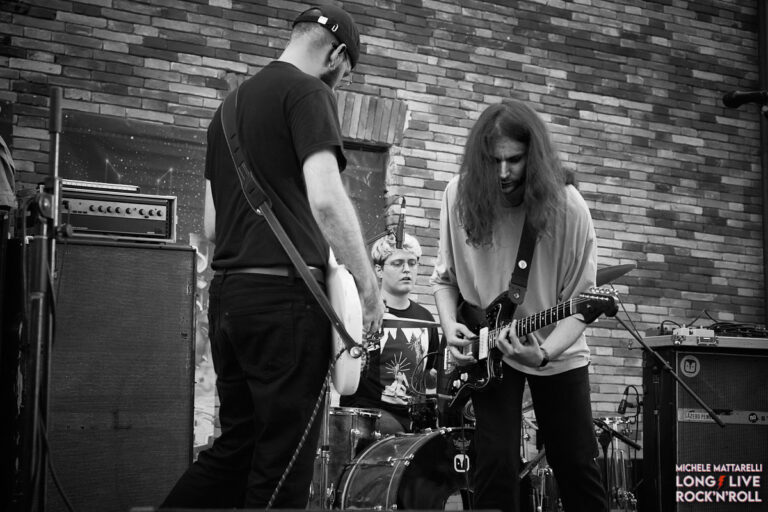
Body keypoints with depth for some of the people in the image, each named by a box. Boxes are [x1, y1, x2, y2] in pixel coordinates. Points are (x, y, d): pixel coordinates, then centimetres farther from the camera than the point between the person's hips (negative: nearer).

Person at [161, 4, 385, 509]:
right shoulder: (309, 92, -5)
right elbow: (325, 198, -19)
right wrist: (370, 288, -11)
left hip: (226, 295, 8)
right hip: (285, 296, -8)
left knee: (236, 444, 17)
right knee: (284, 464, -1)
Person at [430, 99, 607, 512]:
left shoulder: (567, 208, -20)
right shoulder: (460, 195, -13)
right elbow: (444, 277, 2)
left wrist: (544, 352, -34)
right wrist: (450, 326, -16)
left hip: (556, 351, 0)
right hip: (485, 350, 1)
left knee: (577, 467, 7)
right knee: (496, 465, -10)